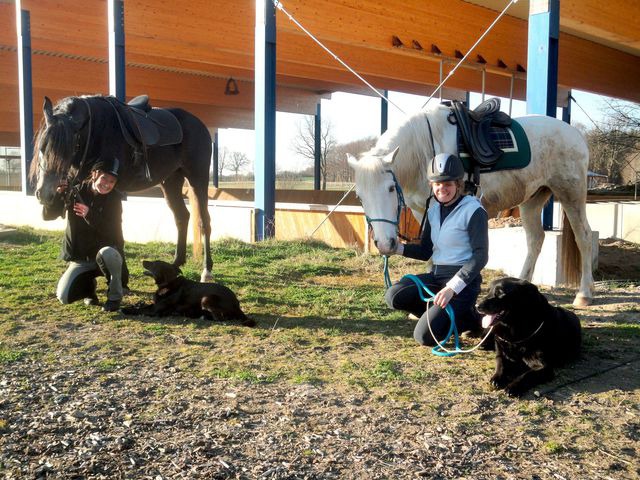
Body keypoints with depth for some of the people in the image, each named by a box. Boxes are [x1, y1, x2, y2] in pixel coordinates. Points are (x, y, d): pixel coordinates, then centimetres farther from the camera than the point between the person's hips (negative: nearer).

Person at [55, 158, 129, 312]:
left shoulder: (114, 198, -10)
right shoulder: (77, 191, -6)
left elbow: (113, 232, -21)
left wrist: (90, 215, -36)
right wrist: (58, 194, -24)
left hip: (108, 251, -2)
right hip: (81, 258, 2)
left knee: (106, 253, -39)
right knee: (64, 296, -17)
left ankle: (115, 296, -15)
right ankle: (88, 285, 18)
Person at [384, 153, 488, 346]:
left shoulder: (473, 210, -12)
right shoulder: (434, 209, 10)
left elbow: (480, 256, -16)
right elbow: (425, 252, 14)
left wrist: (452, 287, -25)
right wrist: (396, 247, -2)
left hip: (463, 281, -7)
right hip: (435, 275, 7)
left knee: (425, 336, -17)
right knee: (394, 296, -15)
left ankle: (472, 318, 7)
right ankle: (441, 315, 6)